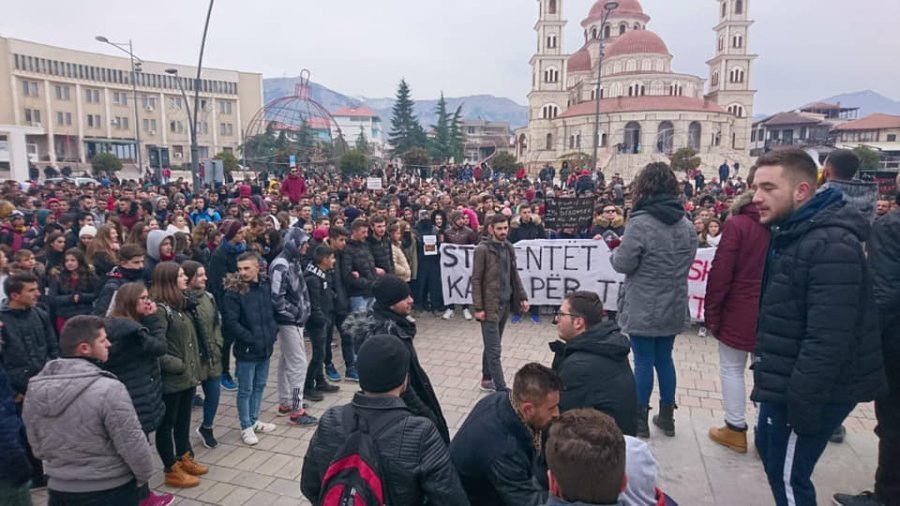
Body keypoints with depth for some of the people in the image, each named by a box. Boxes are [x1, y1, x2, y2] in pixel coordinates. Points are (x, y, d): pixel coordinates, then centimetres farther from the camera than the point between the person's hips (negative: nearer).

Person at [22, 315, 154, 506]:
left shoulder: (34, 390, -4)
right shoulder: (108, 389, -25)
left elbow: (37, 446, 8)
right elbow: (133, 445, -20)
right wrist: (144, 476, -2)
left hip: (60, 491, 5)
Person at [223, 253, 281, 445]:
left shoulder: (266, 285, 2)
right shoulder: (234, 291, -14)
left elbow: (274, 311, 14)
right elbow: (230, 322, -17)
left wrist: (272, 331, 3)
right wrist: (251, 339, -16)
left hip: (265, 347, 6)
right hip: (246, 349, -5)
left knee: (259, 386, 18)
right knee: (245, 390, 7)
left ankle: (254, 420, 35)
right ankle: (246, 427, 21)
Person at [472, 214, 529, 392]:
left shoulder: (509, 248, 9)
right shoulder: (482, 250, -12)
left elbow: (514, 275, 16)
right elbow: (476, 280, -12)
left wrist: (522, 297, 9)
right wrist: (478, 307, -16)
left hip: (505, 304, 7)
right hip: (490, 305, -7)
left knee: (491, 347, 17)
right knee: (494, 350, -2)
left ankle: (487, 379, 30)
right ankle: (502, 389, 2)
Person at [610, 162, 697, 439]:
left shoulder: (640, 223, -19)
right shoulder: (687, 225, 4)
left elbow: (623, 264, -15)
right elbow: (687, 262, 13)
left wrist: (616, 250, 4)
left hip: (643, 309, -6)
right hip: (673, 308, 6)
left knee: (643, 361, 4)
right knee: (665, 359, 18)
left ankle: (640, 420, 16)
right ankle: (667, 418, 30)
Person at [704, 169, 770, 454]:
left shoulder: (738, 225, -15)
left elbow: (720, 273, -15)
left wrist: (711, 313, -6)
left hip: (740, 311, -4)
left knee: (732, 368, 10)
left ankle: (736, 430, 16)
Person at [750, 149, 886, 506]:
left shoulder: (832, 246, -25)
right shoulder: (792, 234, 8)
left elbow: (827, 339, -29)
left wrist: (801, 403, -24)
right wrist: (770, 379, 18)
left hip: (814, 390, -10)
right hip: (786, 380, 10)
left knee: (788, 475, 3)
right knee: (769, 450, 23)